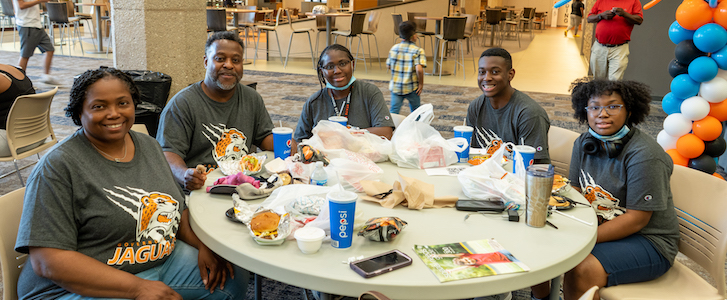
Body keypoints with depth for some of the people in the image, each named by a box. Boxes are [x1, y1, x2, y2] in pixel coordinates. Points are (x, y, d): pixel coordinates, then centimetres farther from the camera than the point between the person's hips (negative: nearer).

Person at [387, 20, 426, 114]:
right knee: (415, 111, 19)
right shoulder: (418, 50, -13)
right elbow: (419, 69, -24)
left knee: (393, 111, 1)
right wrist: (421, 83, -11)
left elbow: (388, 66, 7)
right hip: (411, 88, -3)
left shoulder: (394, 48, 2)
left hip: (395, 86, 3)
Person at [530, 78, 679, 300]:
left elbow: (636, 219, -21)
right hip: (601, 226, 7)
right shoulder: (584, 144, 2)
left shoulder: (644, 155, -21)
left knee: (580, 271, -30)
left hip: (647, 240, -7)